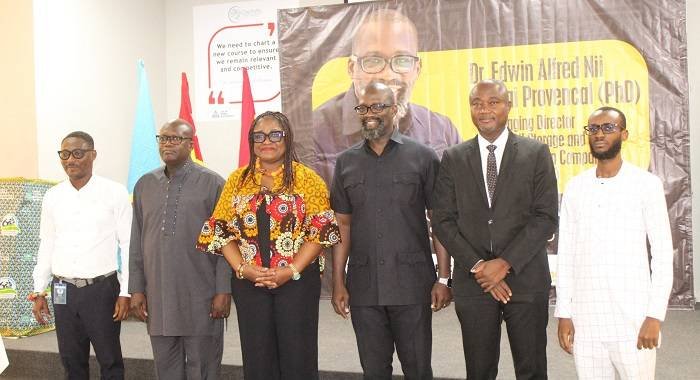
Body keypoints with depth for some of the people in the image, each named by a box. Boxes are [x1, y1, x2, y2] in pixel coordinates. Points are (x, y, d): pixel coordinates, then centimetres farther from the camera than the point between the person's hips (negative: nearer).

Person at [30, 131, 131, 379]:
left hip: (102, 288, -3)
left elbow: (128, 244, -5)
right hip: (63, 290, 4)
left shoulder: (115, 193, -5)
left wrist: (125, 293, -7)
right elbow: (46, 246, 12)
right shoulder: (52, 197, 6)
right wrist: (39, 292, 11)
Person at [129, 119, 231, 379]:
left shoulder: (212, 183, -3)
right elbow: (136, 242, 12)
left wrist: (224, 290, -10)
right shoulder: (144, 185, 11)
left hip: (201, 297, -4)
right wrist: (136, 289, 8)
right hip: (157, 297, 4)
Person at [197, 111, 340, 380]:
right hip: (249, 283, 3)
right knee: (257, 358, 9)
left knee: (298, 357, 3)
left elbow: (321, 230, -6)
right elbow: (221, 230, 6)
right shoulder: (238, 179, 8)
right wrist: (242, 269, -9)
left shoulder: (306, 178, -1)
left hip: (298, 280, -2)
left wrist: (291, 270, -15)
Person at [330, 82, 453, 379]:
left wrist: (444, 279, -6)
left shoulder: (423, 157, -1)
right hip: (363, 287, 3)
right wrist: (338, 282, 4)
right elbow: (343, 224, 9)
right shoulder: (346, 163, 8)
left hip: (412, 284, -2)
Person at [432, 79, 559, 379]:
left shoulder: (536, 153, 3)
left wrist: (505, 263, -12)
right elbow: (444, 221, 2)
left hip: (525, 279, -1)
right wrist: (478, 267, -8)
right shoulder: (453, 159, 7)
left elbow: (546, 218, -4)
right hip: (472, 282, 1)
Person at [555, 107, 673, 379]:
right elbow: (565, 254, 8)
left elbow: (663, 253, -3)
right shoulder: (574, 188, 7)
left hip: (633, 320, -3)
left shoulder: (646, 184, -2)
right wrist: (564, 313, 4)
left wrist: (655, 316, -10)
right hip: (584, 320, 3)